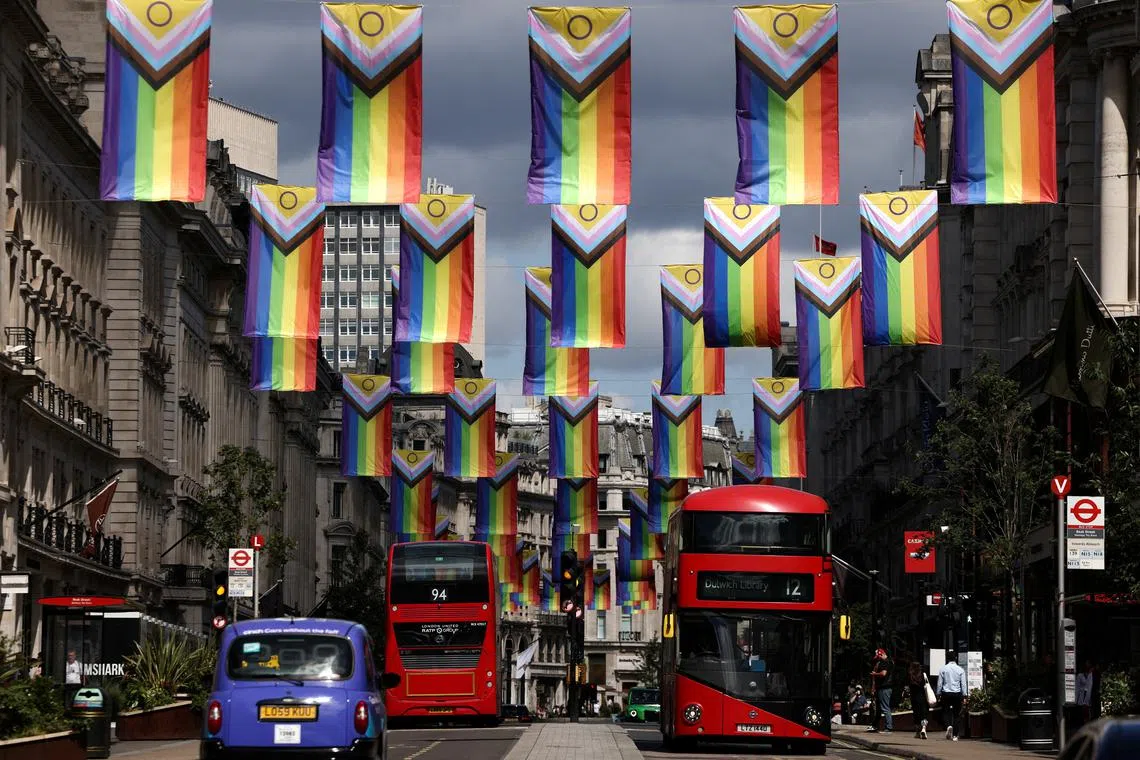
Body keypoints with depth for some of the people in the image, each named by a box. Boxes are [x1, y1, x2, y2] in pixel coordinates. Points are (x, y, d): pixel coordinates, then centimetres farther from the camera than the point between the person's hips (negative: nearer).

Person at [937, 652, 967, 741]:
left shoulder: (943, 669, -1)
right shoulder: (960, 670, 0)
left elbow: (940, 683, 1)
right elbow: (963, 684, 1)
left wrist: (939, 694, 10)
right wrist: (964, 695, 7)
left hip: (946, 693, 0)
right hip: (957, 694, 0)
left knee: (946, 712, 10)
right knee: (956, 714, 6)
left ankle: (948, 725, -20)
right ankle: (955, 735, 4)